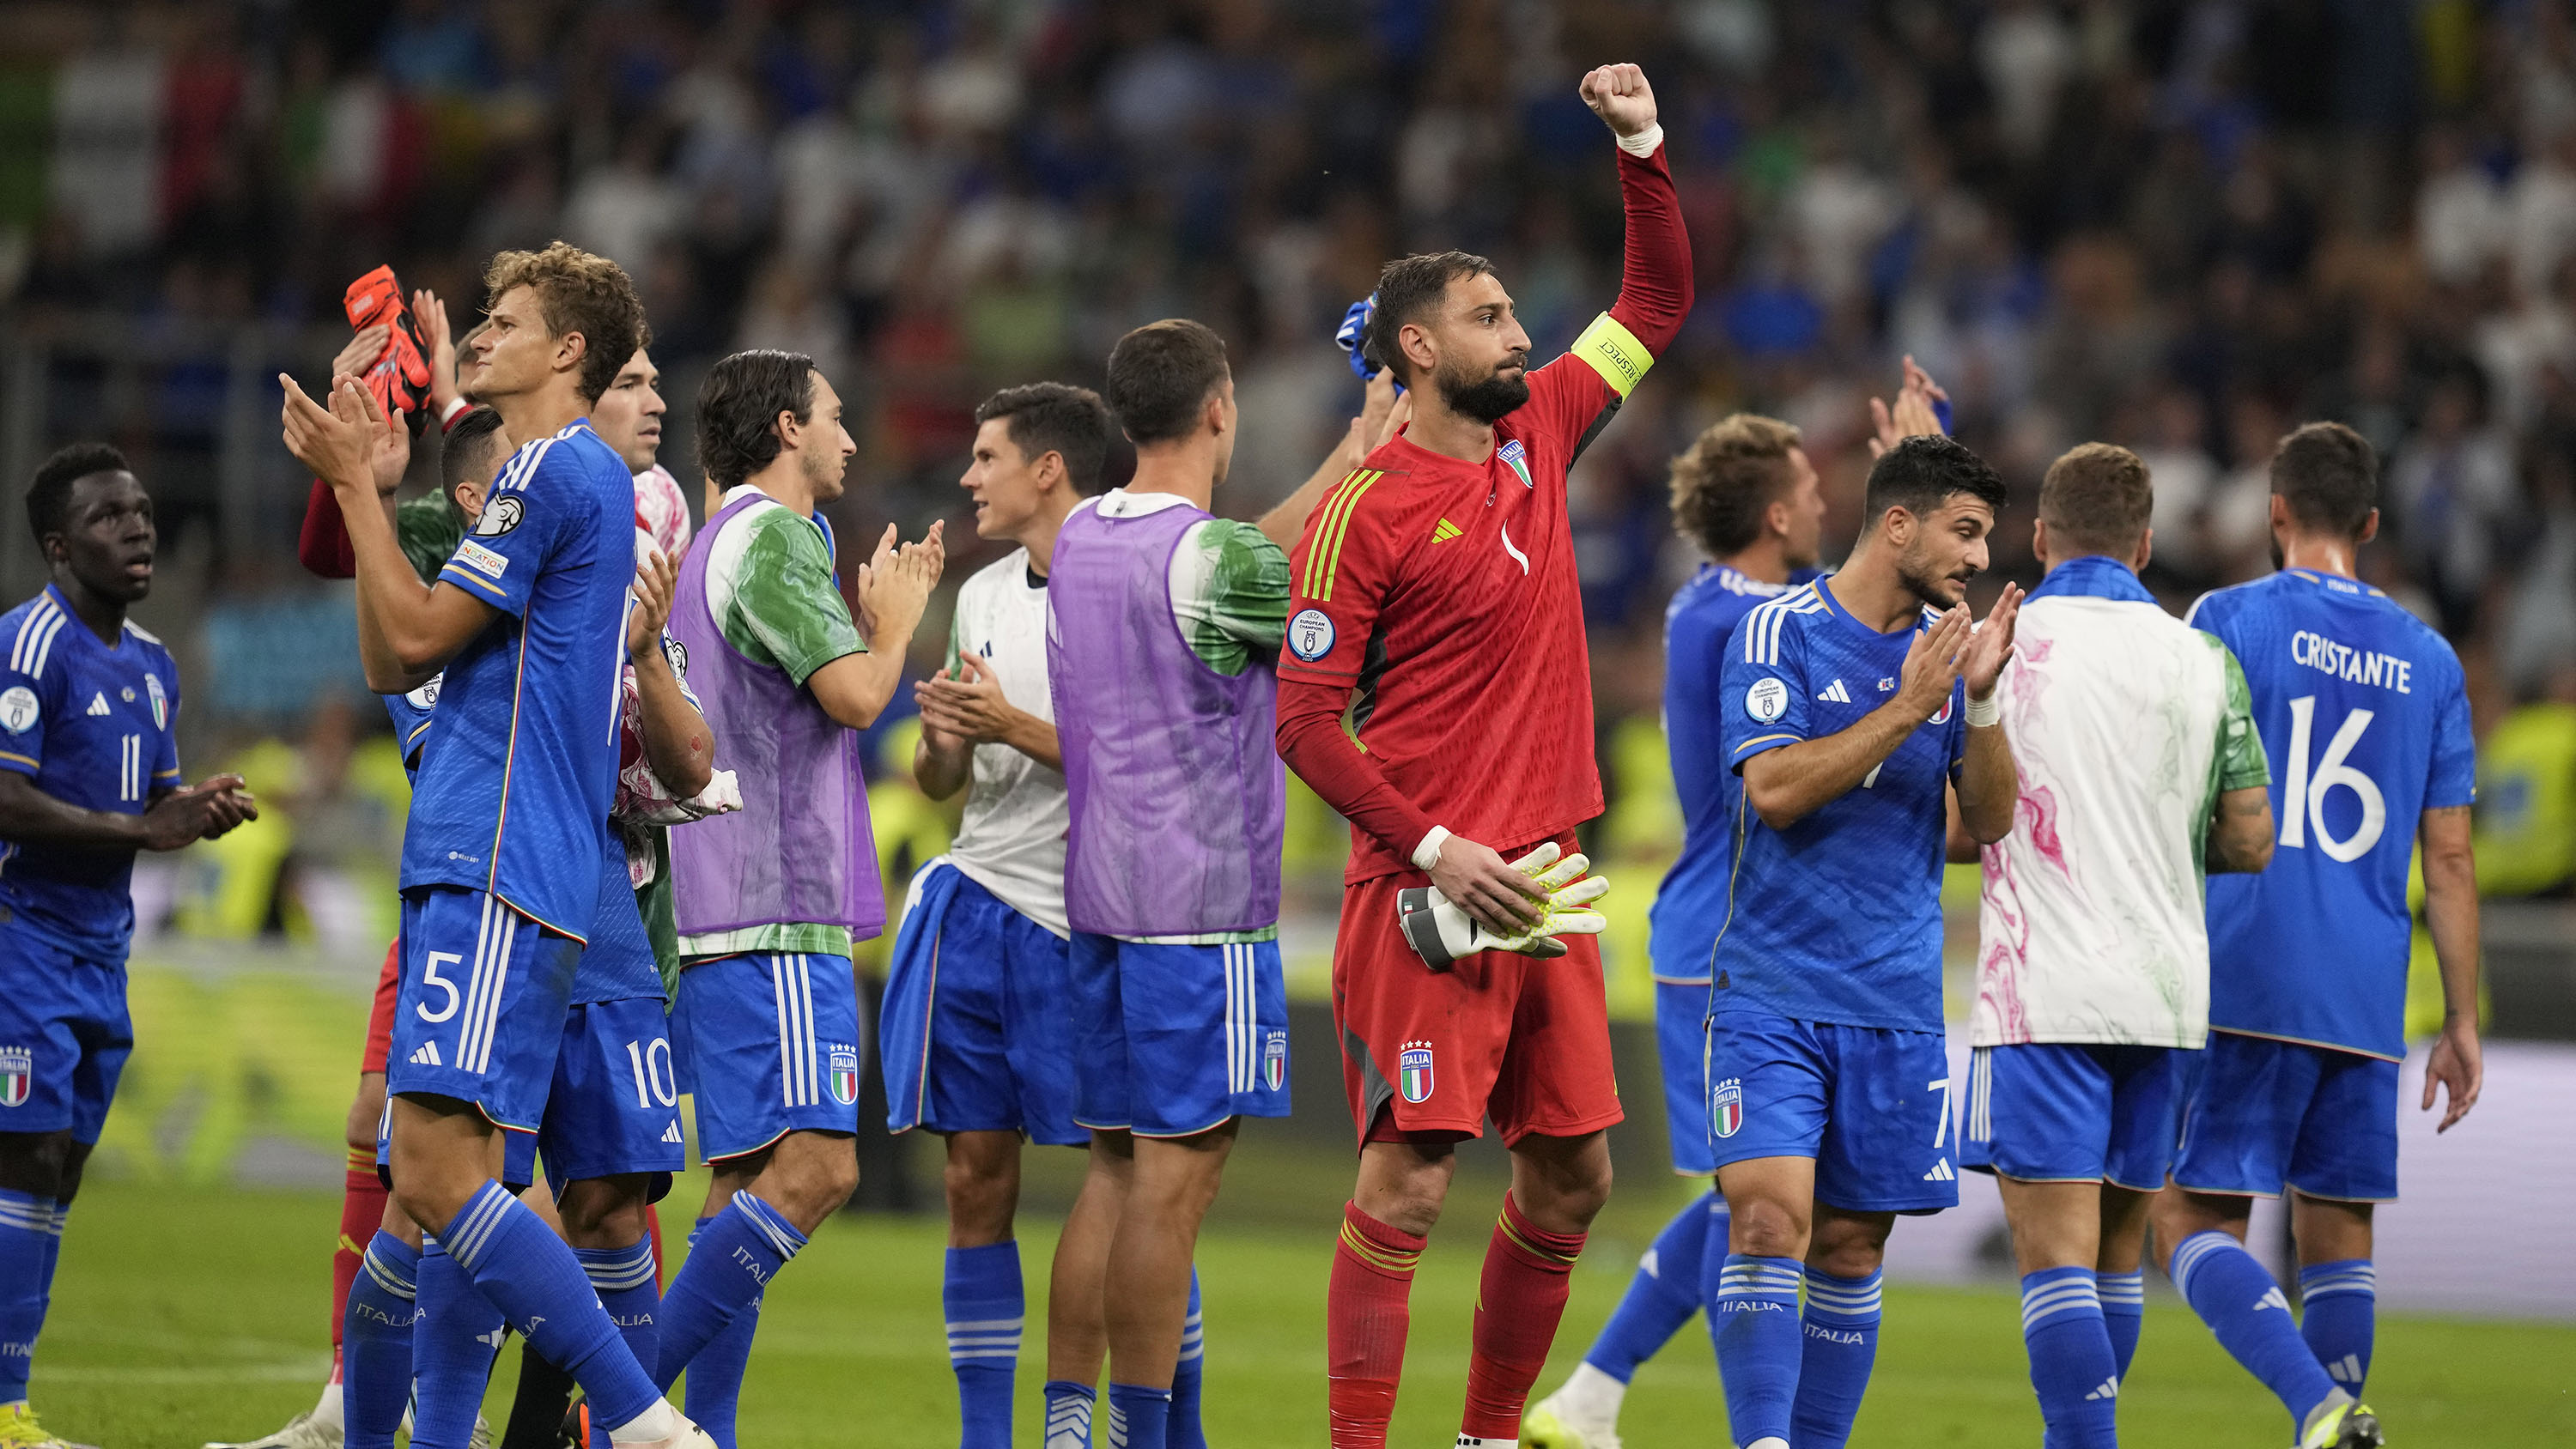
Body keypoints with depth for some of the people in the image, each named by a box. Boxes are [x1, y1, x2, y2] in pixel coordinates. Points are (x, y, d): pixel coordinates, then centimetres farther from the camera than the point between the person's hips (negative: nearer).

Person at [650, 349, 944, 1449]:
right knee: (813, 1163, -17)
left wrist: (883, 609, 26)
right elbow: (854, 696, -16)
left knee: (750, 1178, 8)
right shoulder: (772, 536, -9)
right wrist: (895, 618, 3)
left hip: (731, 918, 11)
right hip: (773, 914, -11)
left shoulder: (724, 543, 22)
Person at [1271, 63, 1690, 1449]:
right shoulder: (1366, 510, -7)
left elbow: (1656, 301, 25)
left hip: (1546, 873, 7)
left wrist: (1643, 150, 12)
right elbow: (1304, 721, -9)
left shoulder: (1537, 435, 12)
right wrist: (1431, 847, -16)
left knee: (1573, 1169, 8)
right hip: (1428, 885, -7)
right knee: (1409, 1176, -10)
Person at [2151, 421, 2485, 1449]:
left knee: (2194, 1226, -5)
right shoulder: (2428, 660, 12)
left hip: (2244, 980, -4)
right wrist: (2461, 1023, 16)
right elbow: (2449, 856, 12)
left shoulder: (2230, 621, 0)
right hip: (2369, 1001, 4)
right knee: (2339, 1239, 12)